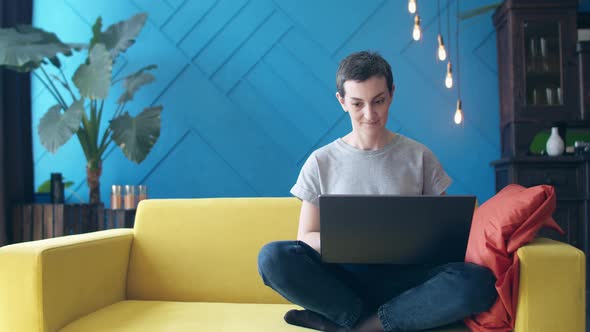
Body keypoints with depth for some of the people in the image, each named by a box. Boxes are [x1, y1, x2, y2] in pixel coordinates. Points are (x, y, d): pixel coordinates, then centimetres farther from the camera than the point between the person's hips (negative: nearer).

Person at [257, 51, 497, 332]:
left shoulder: (418, 156, 8)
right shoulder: (321, 162, 6)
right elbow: (306, 236, 4)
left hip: (403, 276, 1)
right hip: (341, 277, -1)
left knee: (479, 280, -29)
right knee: (273, 256, -28)